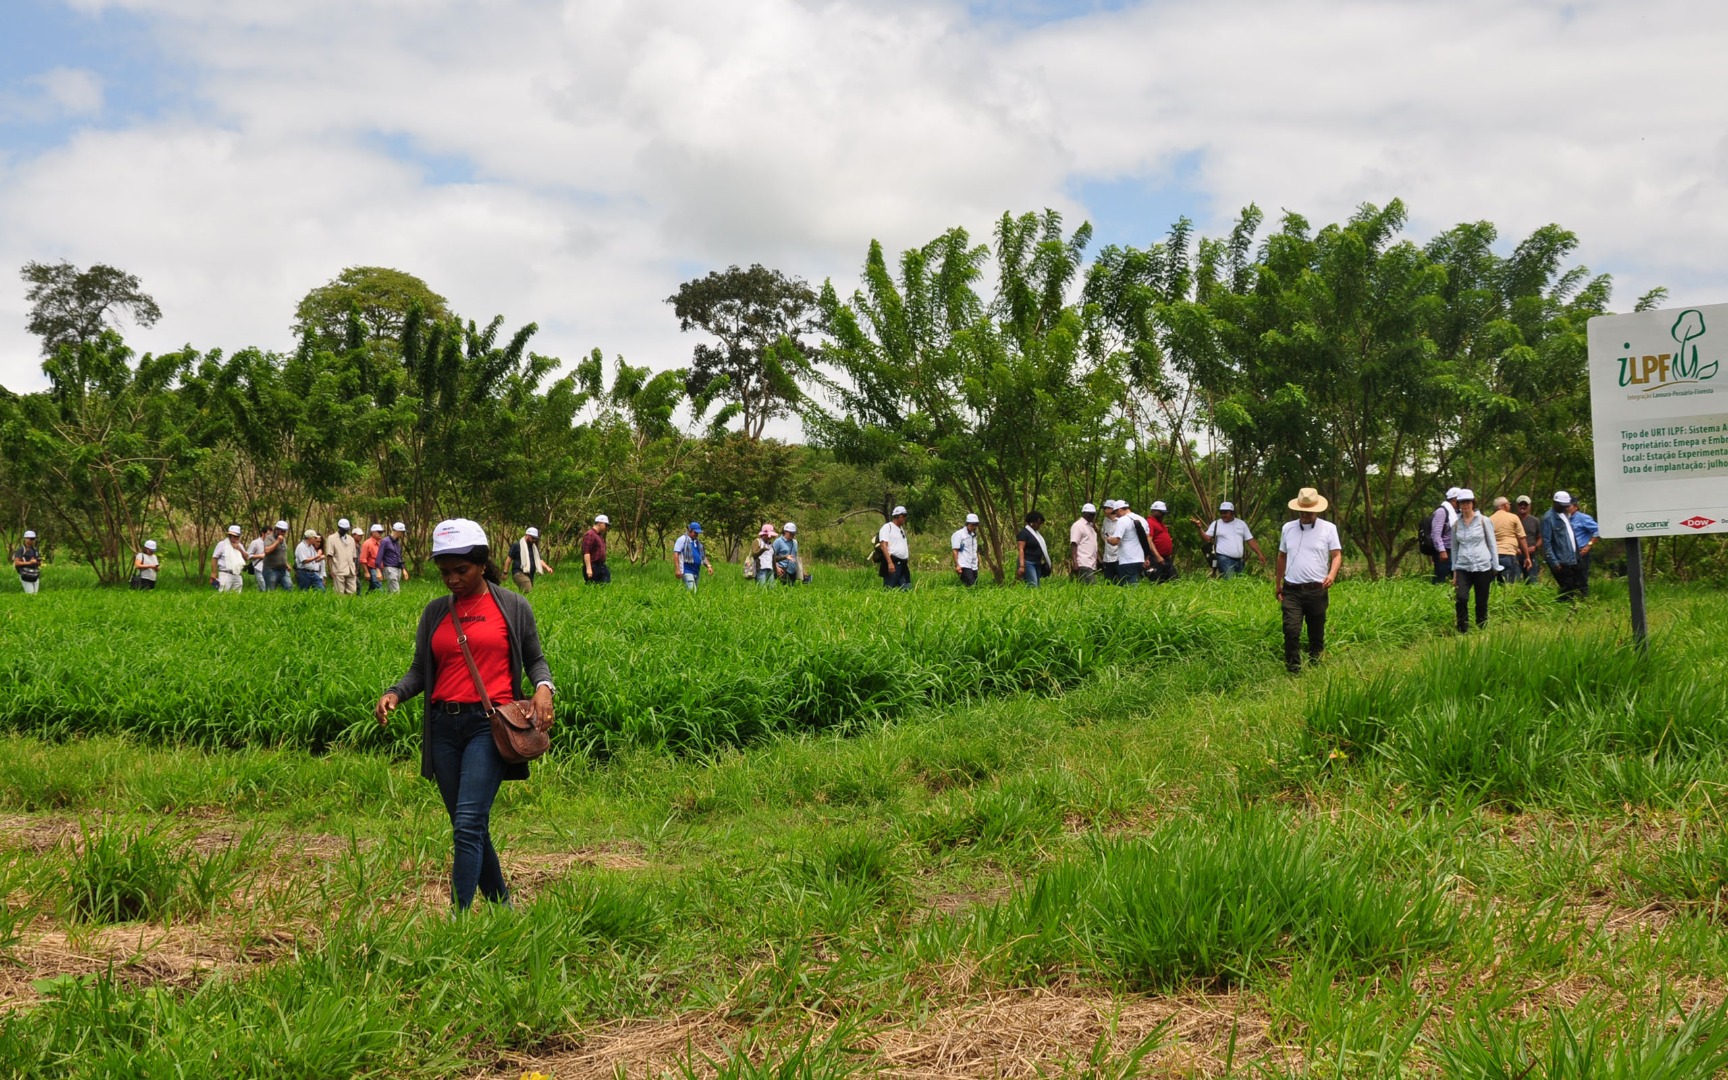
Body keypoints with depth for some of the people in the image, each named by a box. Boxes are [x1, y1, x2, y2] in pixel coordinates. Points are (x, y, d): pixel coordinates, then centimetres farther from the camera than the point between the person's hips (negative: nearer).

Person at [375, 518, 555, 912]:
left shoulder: (513, 607, 4)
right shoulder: (435, 612, 12)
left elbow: (535, 659, 12)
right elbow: (420, 670, 14)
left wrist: (543, 687, -9)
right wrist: (394, 693, -7)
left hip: (489, 723, -4)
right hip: (444, 727, 5)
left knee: (469, 823, -16)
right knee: (469, 829, 10)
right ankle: (501, 905, 25)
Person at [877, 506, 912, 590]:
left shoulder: (902, 529, 23)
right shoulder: (887, 527, -3)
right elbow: (883, 546, -13)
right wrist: (890, 563, -22)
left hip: (903, 564, 8)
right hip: (892, 563, -8)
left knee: (907, 589, 1)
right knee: (889, 589, -8)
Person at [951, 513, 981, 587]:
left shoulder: (973, 535, 21)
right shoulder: (959, 534, -4)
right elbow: (955, 551, -9)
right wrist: (957, 565, -17)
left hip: (974, 567, 8)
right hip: (964, 567, -8)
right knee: (971, 586, -19)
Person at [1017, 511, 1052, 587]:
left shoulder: (1036, 533, 18)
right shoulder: (1024, 533, -8)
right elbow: (1021, 549, -15)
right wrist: (1022, 566, -23)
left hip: (1037, 563, 9)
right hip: (1028, 563, -9)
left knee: (1037, 585, 4)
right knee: (1033, 586, -17)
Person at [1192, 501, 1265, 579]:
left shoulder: (1241, 524, 13)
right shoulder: (1216, 524, 4)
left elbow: (1250, 540, 14)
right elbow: (1207, 538, -5)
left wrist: (1259, 553, 6)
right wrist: (1200, 528, -21)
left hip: (1239, 561, 4)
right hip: (1224, 559, -4)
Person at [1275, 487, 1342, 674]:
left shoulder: (1328, 528, 0)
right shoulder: (1288, 528, 9)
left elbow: (1337, 555, -1)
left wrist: (1332, 575, -20)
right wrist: (1278, 584, 19)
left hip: (1317, 590, -1)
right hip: (1291, 590, 1)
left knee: (1317, 633, 9)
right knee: (1291, 630, -12)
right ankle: (1293, 671, -6)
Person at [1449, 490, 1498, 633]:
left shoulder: (1484, 521, 2)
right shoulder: (1456, 525, 9)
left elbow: (1493, 545, 4)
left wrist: (1496, 568, 0)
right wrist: (1454, 571, 11)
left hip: (1482, 567, -1)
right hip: (1463, 568, 1)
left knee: (1481, 603, 2)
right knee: (1461, 598, -18)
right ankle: (1462, 631, -10)